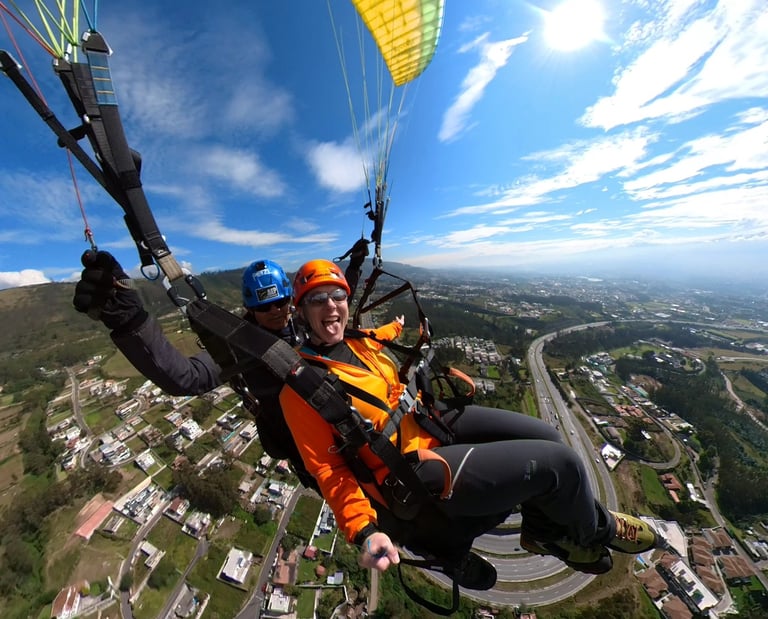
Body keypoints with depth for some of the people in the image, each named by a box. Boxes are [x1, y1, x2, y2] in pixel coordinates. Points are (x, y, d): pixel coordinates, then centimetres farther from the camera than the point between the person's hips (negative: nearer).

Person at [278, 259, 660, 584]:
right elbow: (327, 468, -12)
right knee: (560, 462, -11)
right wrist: (364, 531, -21)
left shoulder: (354, 340, 3)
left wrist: (393, 329, 39)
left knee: (546, 437, 7)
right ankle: (593, 532, 26)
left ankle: (542, 530, 35)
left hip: (429, 421, 8)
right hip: (413, 472, -7)